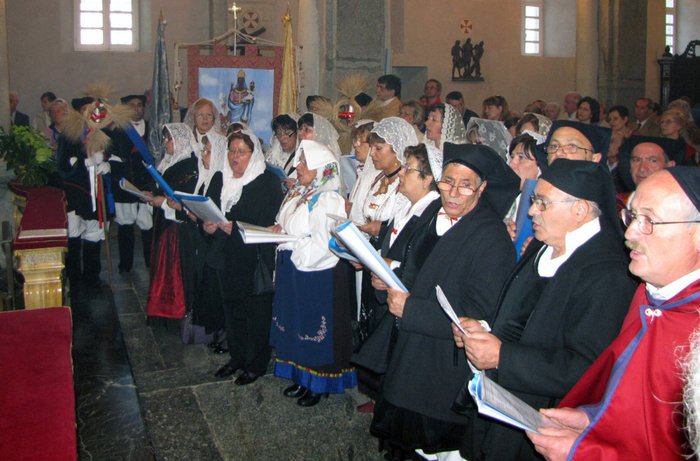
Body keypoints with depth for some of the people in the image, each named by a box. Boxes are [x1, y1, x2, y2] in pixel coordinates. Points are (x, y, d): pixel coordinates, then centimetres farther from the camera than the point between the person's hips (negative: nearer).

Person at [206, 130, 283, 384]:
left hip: (255, 259, -6)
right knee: (232, 308, 14)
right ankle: (237, 357, 31)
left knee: (257, 311, 3)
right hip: (228, 259, 6)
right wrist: (209, 226, -5)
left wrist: (235, 228, -22)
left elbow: (271, 223, -17)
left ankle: (256, 363, 19)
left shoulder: (267, 181, -10)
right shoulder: (224, 180, 11)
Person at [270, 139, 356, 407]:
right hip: (292, 269, 9)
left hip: (317, 274, -9)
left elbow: (322, 244, -24)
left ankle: (319, 384, 20)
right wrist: (278, 231, -2)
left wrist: (287, 238, -18)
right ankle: (301, 377, 32)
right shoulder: (297, 194, 10)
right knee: (295, 324, 17)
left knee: (316, 327, 4)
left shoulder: (328, 199, -18)